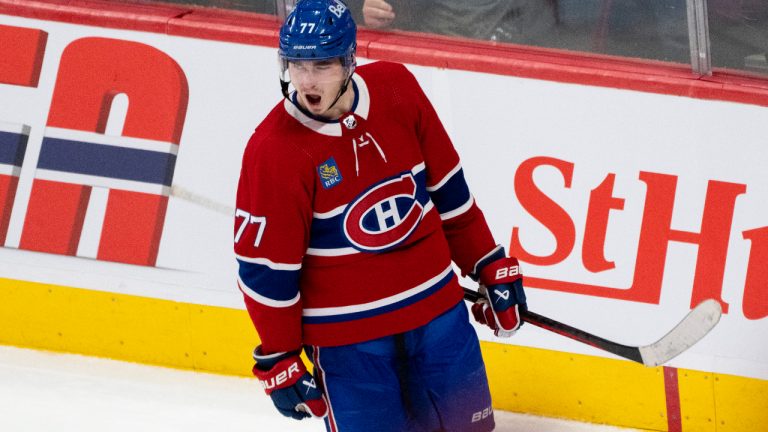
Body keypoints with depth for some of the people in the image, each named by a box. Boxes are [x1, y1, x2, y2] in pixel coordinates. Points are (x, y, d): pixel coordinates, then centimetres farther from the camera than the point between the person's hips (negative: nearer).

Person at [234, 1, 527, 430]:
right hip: (345, 331, -4)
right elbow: (265, 266, -12)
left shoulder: (396, 89, -7)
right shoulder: (274, 150, -20)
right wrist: (279, 361, -7)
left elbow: (447, 187, 5)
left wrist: (493, 266, 9)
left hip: (434, 300, 5)